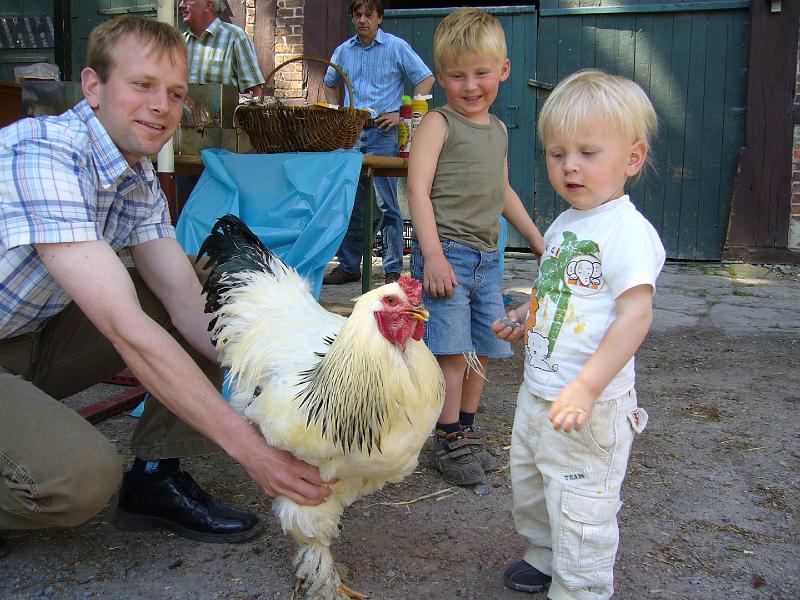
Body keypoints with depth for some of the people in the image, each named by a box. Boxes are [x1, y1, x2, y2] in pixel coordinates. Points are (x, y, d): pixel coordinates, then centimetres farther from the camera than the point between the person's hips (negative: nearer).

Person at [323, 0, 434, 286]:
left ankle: (393, 270, -1)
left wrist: (403, 115, -7)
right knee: (349, 203, 7)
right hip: (350, 134, 5)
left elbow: (426, 79, 1)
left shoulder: (396, 47, 2)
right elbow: (329, 85, 29)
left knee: (387, 205, -6)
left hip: (382, 134, -4)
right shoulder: (344, 50, 14)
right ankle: (348, 266, 16)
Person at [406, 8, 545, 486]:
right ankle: (449, 442, 7)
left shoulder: (498, 129, 17)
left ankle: (467, 431, 26)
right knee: (453, 351, -8)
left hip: (488, 257, 7)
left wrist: (536, 237, 29)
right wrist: (433, 254, -23)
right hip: (446, 253, -7)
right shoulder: (438, 124, -6)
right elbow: (419, 188, -14)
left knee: (482, 351, 11)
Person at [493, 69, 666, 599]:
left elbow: (636, 314, -26)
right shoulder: (563, 226, 9)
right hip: (538, 391, 10)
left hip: (591, 405, -10)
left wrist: (586, 387, -31)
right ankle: (545, 557, 49)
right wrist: (525, 316, 6)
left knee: (581, 512, 0)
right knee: (529, 486, 26)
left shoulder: (627, 230, -19)